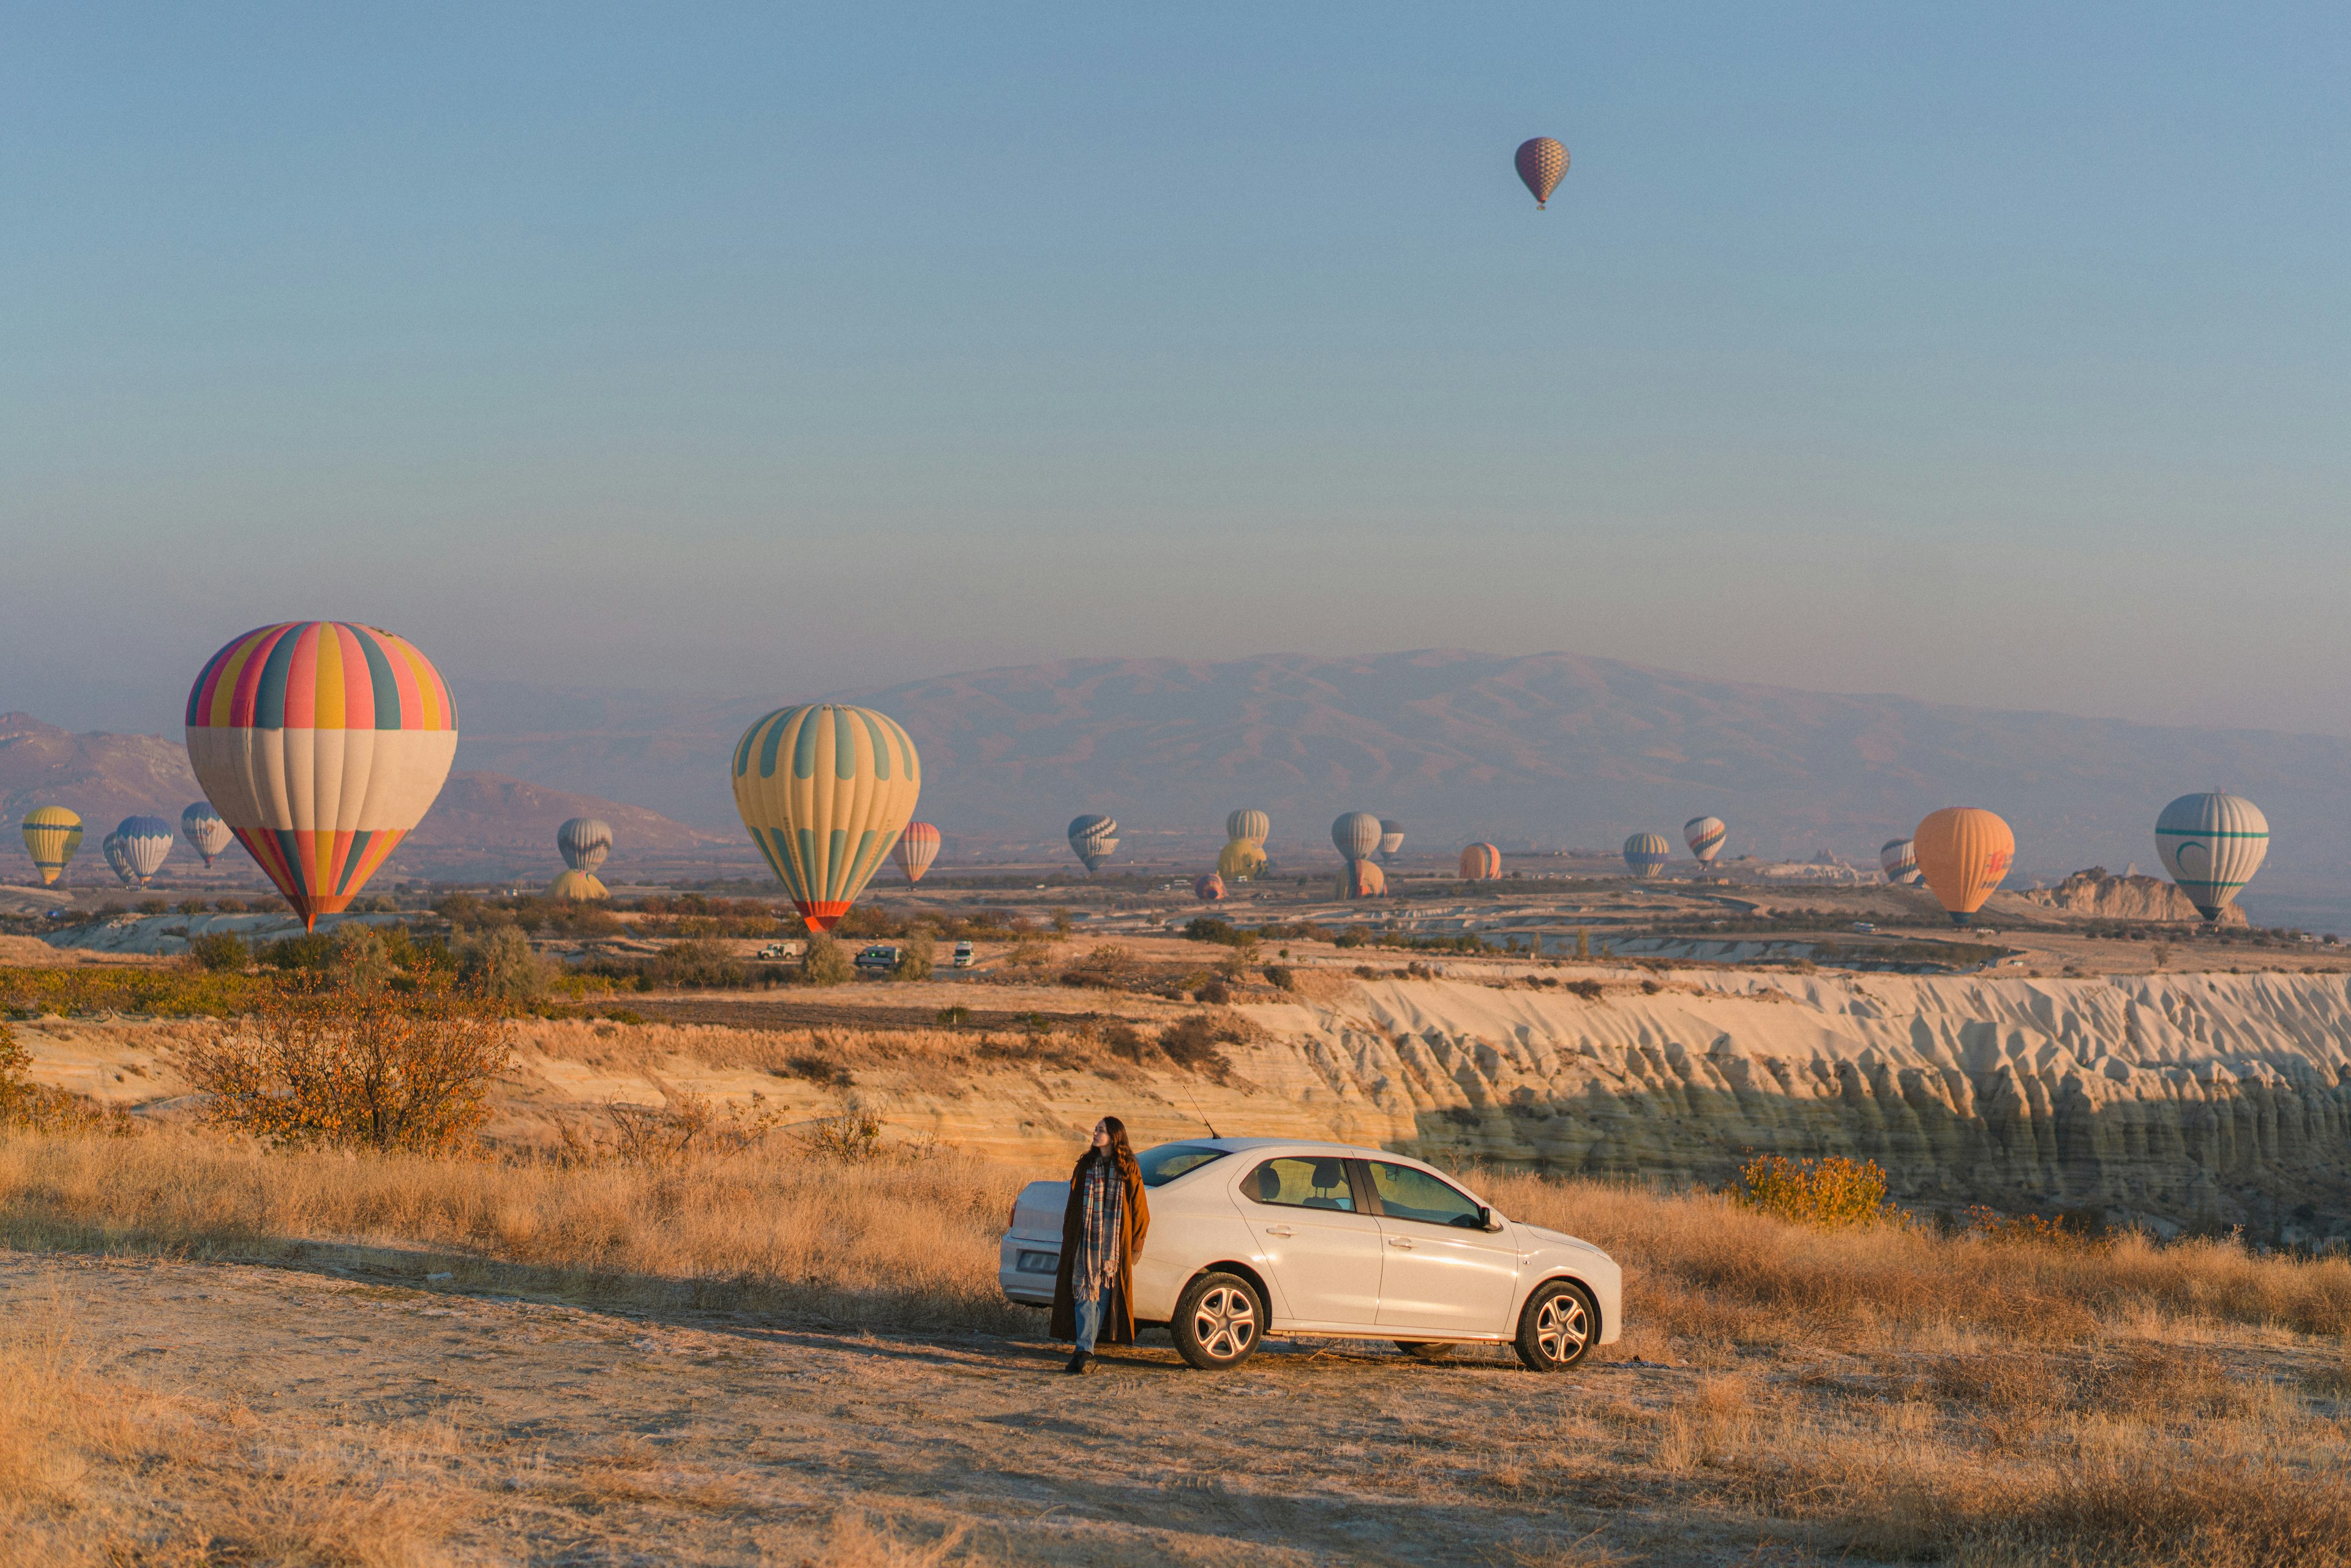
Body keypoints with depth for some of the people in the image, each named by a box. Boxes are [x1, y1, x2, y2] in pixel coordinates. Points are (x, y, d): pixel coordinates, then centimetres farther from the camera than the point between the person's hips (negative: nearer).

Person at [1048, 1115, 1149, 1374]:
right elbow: (1073, 1204, 12)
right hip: (1085, 1241, 1)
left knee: (1103, 1295, 1)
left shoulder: (1129, 1170, 3)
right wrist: (1069, 1240, 6)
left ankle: (1085, 1350, 7)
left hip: (1114, 1243, -1)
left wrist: (1135, 1245, 0)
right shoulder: (1086, 1165, 9)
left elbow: (1139, 1210, 6)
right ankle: (1085, 1351, -15)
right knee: (1084, 1292, -9)